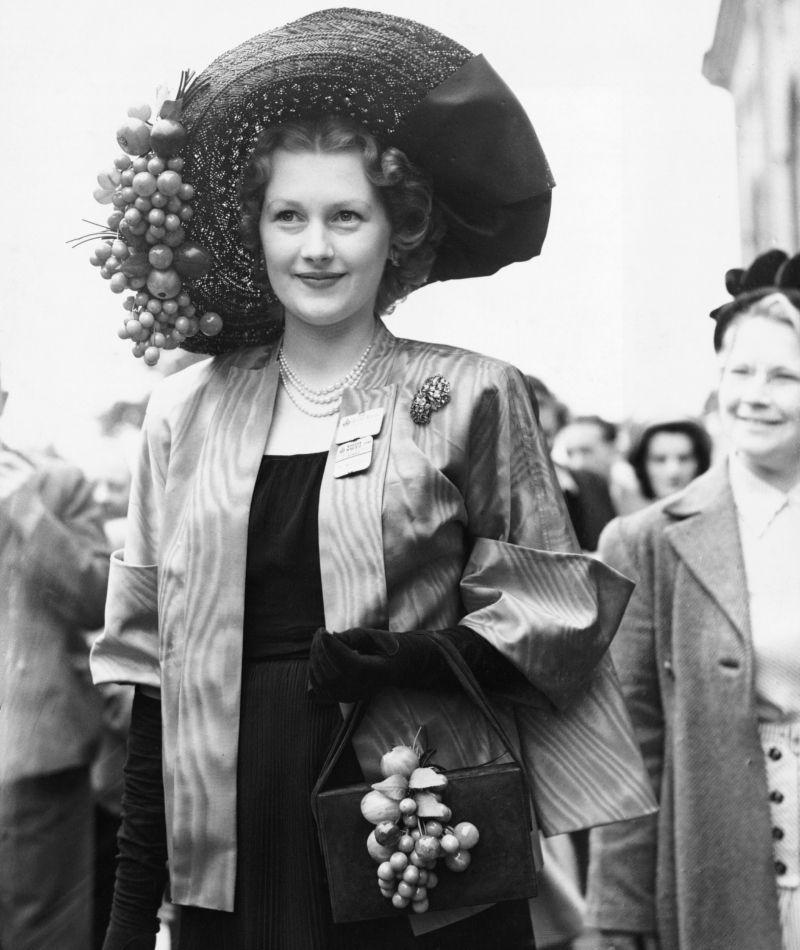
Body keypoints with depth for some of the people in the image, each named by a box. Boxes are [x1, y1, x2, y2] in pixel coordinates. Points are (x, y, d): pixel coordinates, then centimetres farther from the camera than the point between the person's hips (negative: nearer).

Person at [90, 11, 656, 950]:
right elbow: (155, 659, 8)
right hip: (232, 857, 2)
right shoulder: (187, 408, 6)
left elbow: (552, 604, 0)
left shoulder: (471, 395, -2)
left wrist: (418, 661, -19)